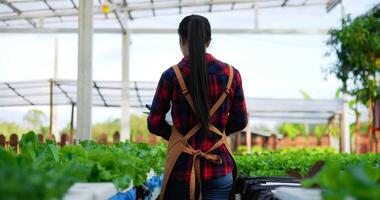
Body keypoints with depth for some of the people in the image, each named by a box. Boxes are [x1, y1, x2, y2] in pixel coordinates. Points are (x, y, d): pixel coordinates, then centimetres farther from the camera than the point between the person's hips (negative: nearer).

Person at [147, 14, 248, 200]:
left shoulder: (171, 76, -7)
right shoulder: (231, 74, 0)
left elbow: (154, 125, -1)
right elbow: (240, 121, 8)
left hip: (183, 167, -2)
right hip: (220, 168, 2)